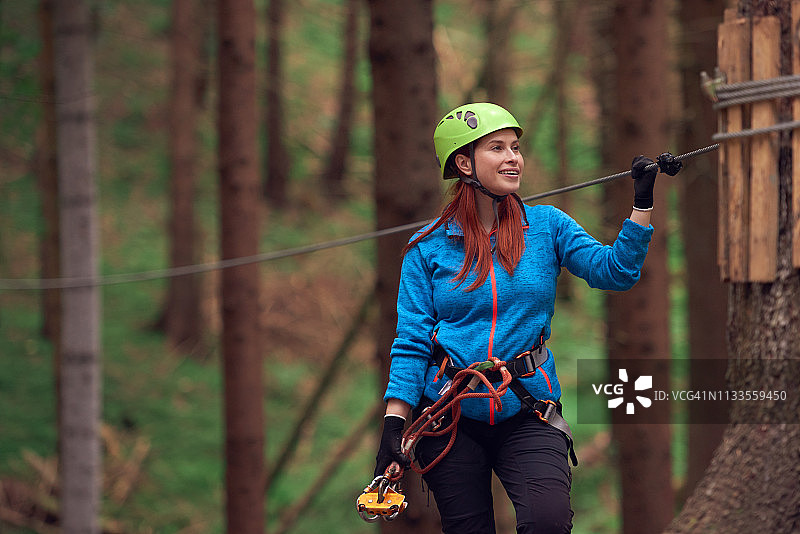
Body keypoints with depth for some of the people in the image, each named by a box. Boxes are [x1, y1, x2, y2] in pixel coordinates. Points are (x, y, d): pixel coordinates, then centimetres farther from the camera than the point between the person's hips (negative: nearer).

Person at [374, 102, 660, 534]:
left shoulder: (546, 226, 5)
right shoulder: (428, 247, 2)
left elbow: (614, 272, -6)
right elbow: (411, 343, 0)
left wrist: (642, 204, -17)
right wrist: (393, 423, -9)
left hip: (528, 414, 0)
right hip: (450, 416, 0)